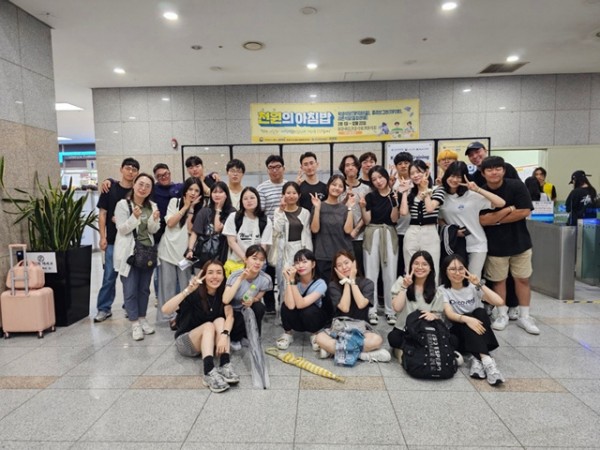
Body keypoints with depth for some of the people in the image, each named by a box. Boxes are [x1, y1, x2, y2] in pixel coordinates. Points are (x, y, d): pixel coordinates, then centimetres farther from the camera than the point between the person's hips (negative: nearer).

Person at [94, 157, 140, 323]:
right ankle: (104, 308, 15)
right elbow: (102, 214, 2)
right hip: (113, 240, -1)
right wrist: (103, 237, -4)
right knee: (110, 275, 3)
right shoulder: (110, 188, 2)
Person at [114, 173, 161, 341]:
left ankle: (142, 319, 25)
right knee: (130, 289, -2)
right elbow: (122, 229, -12)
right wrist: (135, 217, -26)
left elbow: (153, 230, 4)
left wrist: (154, 220, -17)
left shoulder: (152, 206, 7)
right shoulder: (123, 204, -7)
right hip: (129, 252, -5)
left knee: (144, 288, 13)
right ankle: (135, 323, 8)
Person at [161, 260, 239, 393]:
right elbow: (165, 310, -33)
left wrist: (224, 335, -43)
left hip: (211, 342, 3)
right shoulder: (195, 294, -19)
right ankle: (209, 372, -48)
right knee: (208, 325, -29)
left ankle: (225, 365, -39)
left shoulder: (223, 293, -8)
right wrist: (187, 290, -45)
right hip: (185, 341, -3)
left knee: (220, 320, -24)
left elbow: (230, 315, -24)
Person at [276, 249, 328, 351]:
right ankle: (288, 333, 0)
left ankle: (314, 334, -2)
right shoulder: (294, 280, -19)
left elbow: (300, 304, -36)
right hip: (297, 320, 2)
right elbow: (290, 305, -35)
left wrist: (292, 280, -38)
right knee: (286, 305, -28)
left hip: (314, 319, -1)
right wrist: (288, 280, -36)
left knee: (308, 309, -34)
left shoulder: (320, 284, -24)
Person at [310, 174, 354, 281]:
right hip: (323, 256, -1)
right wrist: (317, 208, -13)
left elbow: (348, 230, -6)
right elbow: (315, 229, -7)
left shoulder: (344, 208, 8)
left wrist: (350, 208, -8)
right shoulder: (319, 206, 4)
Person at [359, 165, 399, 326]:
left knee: (390, 274, 3)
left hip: (389, 235, 0)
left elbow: (394, 219, -3)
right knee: (371, 274, 1)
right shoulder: (370, 196, 4)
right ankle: (372, 311, 9)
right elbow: (366, 221, 1)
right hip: (372, 235, 0)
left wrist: (395, 203, -16)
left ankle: (390, 311, 13)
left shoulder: (395, 195, 3)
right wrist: (362, 207, -14)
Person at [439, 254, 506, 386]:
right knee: (467, 318, -31)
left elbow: (499, 302, -10)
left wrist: (480, 284, -15)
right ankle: (486, 360, -47)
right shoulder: (442, 290, -2)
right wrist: (466, 319, -38)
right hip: (457, 334, -2)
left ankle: (478, 359, -37)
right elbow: (449, 314, -19)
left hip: (478, 335, 2)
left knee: (480, 312, -26)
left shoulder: (473, 287, 4)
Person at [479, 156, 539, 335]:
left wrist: (496, 219, -14)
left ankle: (524, 316, 20)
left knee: (522, 279, 8)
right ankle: (503, 314, 23)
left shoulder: (516, 186, -9)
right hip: (495, 245, 0)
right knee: (499, 280, 9)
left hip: (520, 241, 1)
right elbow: (482, 220, -16)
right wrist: (509, 209, -18)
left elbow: (525, 212, -14)